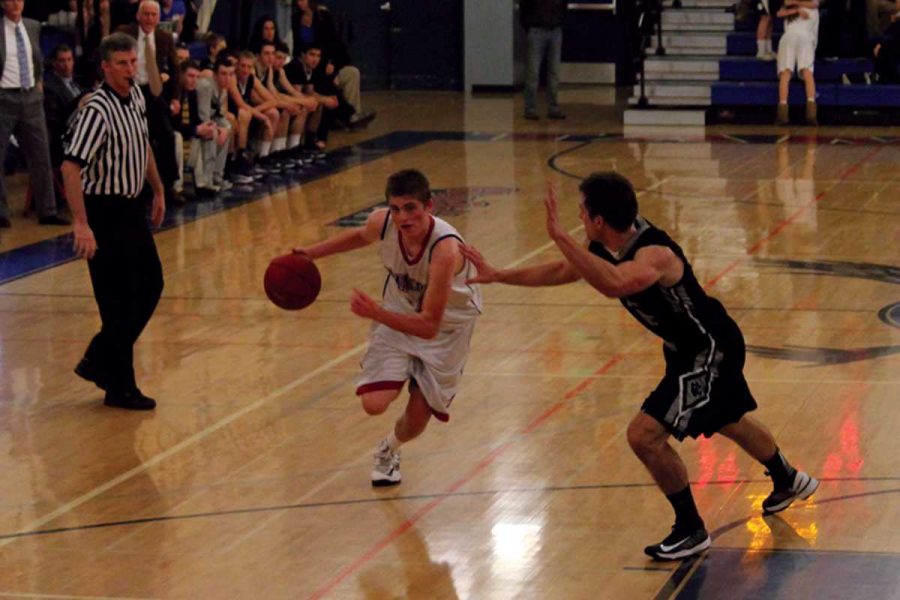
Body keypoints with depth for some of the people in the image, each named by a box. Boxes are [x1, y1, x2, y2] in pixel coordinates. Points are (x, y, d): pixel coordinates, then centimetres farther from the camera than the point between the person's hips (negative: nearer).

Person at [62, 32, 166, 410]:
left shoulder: (136, 97, 5)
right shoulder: (97, 111, -22)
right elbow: (70, 167, -28)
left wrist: (158, 190, 25)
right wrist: (81, 224, -34)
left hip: (133, 208, 9)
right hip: (106, 213, -9)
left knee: (151, 286, 15)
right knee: (120, 302, -3)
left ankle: (98, 361, 27)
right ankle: (119, 387, 9)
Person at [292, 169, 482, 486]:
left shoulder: (445, 249, -41)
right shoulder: (382, 222, -25)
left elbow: (429, 327, -39)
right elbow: (360, 236, 5)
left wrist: (377, 313, -50)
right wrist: (309, 254, 0)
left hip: (446, 325, -3)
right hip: (400, 312, 3)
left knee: (418, 416, 2)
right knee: (374, 404, -13)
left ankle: (389, 449, 38)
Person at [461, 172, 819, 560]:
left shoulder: (654, 254, -35)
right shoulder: (605, 247, -8)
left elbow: (614, 284, -57)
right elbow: (560, 272, 9)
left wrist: (561, 238, -56)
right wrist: (497, 276, 8)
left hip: (710, 349, -10)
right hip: (690, 347, 10)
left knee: (645, 435, -15)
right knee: (725, 420, 31)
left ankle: (691, 530, 2)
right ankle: (788, 481, 57)